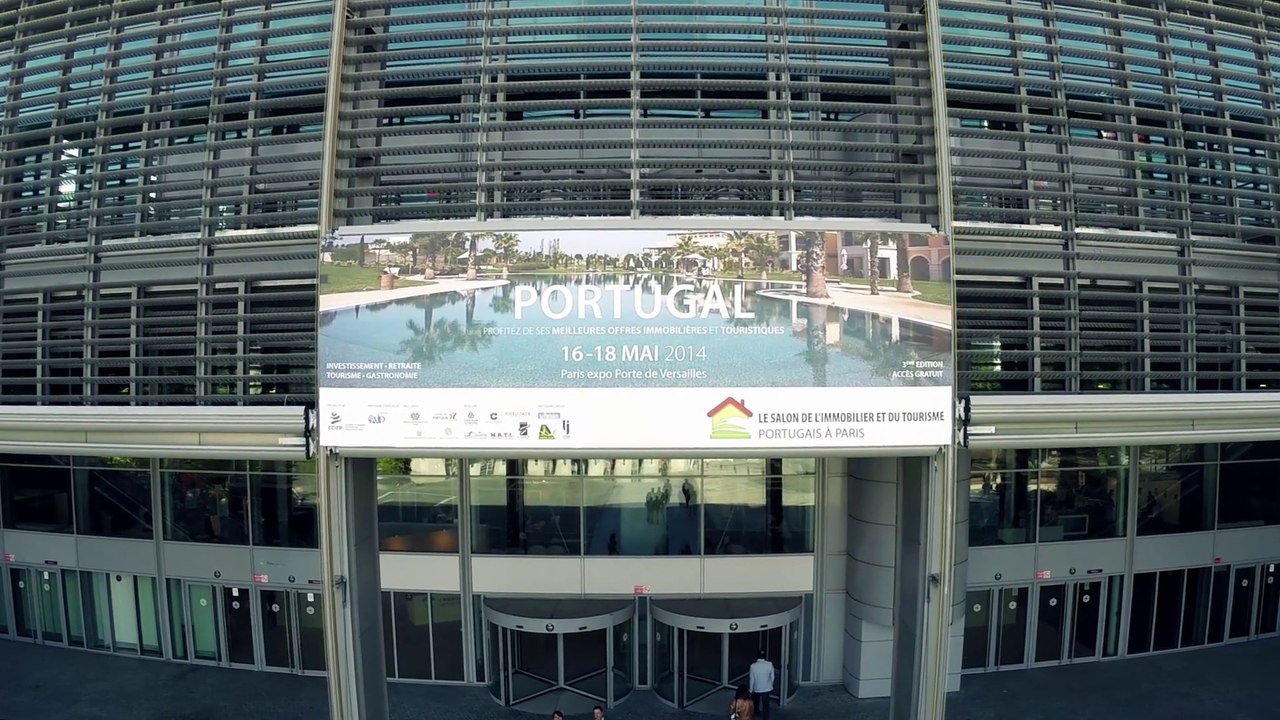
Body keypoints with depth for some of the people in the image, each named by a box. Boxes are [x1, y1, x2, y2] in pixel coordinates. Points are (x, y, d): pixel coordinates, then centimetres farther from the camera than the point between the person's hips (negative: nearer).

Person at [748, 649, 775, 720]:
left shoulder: (753, 666, -18)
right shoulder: (769, 664, -16)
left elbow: (752, 679, -11)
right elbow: (772, 677, -5)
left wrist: (751, 690, 2)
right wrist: (771, 685, 12)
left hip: (756, 688, 1)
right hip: (767, 688, 0)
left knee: (756, 702, 27)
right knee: (766, 705, 11)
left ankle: (757, 714, 48)